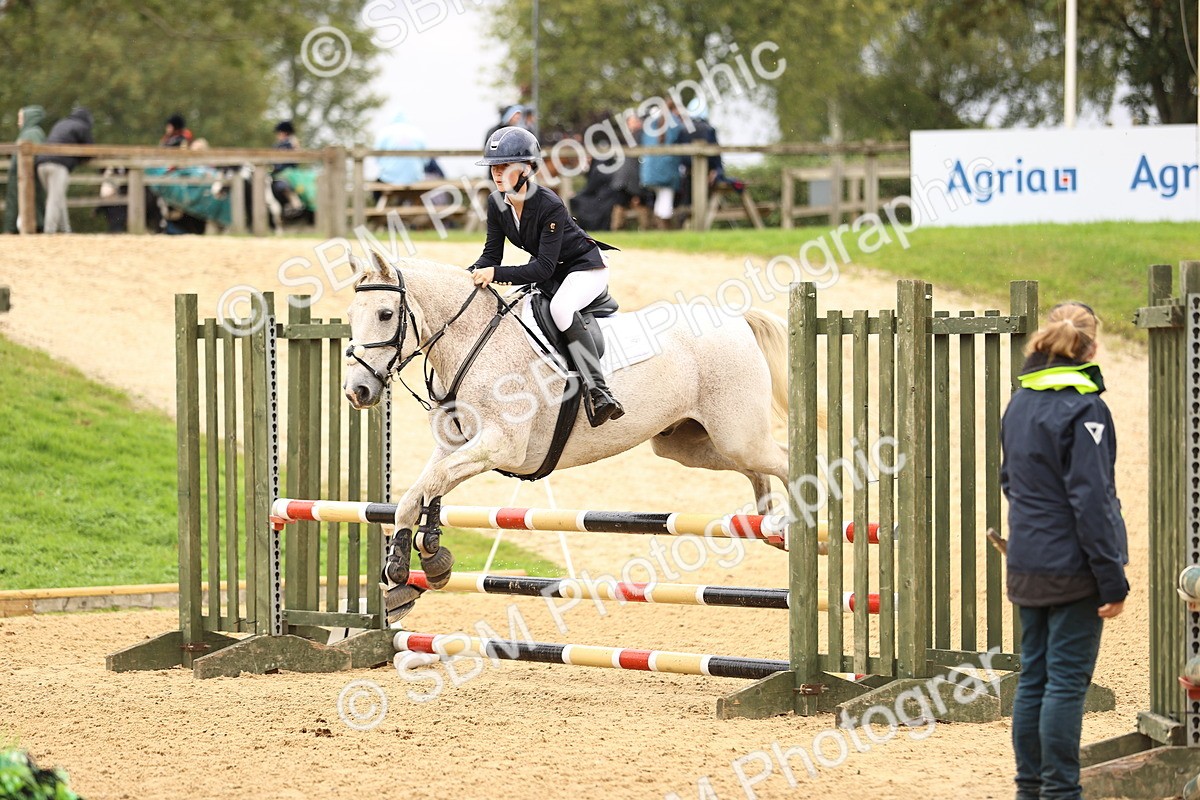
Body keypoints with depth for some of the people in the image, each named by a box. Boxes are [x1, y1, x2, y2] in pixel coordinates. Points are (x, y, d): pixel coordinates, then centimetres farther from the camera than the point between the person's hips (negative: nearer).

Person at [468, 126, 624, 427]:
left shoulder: (550, 206, -30)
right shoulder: (497, 203, -9)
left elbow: (544, 269, -32)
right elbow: (492, 255, -3)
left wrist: (495, 274, -41)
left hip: (586, 267, -9)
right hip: (550, 274, 9)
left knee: (561, 307, -35)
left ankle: (597, 390, -41)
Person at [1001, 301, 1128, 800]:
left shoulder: (1019, 404, 8)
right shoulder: (1082, 408, -15)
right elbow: (1091, 500, -18)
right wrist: (1113, 580, -15)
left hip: (1027, 566, 7)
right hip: (1071, 567, -7)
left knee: (1033, 678, 13)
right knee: (1067, 680, -3)